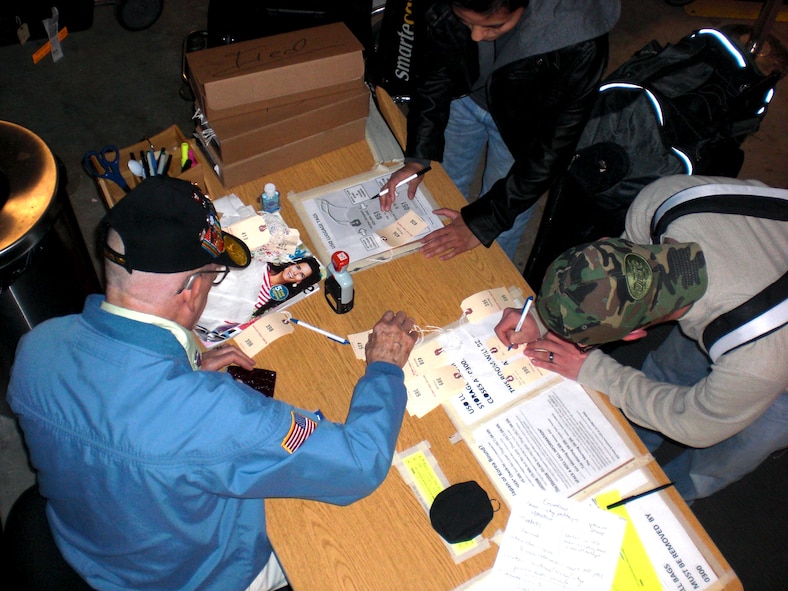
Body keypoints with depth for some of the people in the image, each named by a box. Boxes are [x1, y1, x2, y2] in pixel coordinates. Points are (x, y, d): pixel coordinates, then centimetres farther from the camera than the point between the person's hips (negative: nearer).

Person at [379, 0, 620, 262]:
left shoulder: (579, 42, -39)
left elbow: (553, 146, -31)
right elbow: (433, 76, -13)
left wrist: (482, 222, -29)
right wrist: (417, 158, -22)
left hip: (522, 122, -3)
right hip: (464, 94, 3)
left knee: (497, 240, 7)